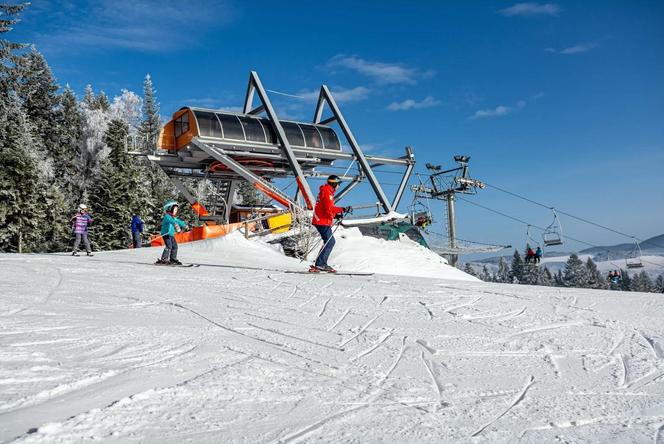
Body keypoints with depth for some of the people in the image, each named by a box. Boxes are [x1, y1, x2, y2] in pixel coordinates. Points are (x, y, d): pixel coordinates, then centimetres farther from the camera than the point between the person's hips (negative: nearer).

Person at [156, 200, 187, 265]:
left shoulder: (173, 217, 16)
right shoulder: (167, 216, -13)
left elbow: (178, 221, 31)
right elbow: (170, 220, -33)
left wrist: (184, 225, 41)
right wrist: (175, 224, -51)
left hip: (171, 235, 9)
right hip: (166, 234, -9)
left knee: (175, 246, 8)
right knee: (169, 246, -19)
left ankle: (173, 259, 17)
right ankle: (163, 260, -18)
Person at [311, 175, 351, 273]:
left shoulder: (328, 191, 21)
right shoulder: (327, 192, -12)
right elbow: (329, 208, -24)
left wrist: (335, 215, 12)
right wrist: (343, 209, -22)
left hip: (324, 221, 11)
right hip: (322, 221, -11)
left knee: (330, 242, 12)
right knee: (330, 242, -12)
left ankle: (322, 264, 12)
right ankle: (319, 264, -14)